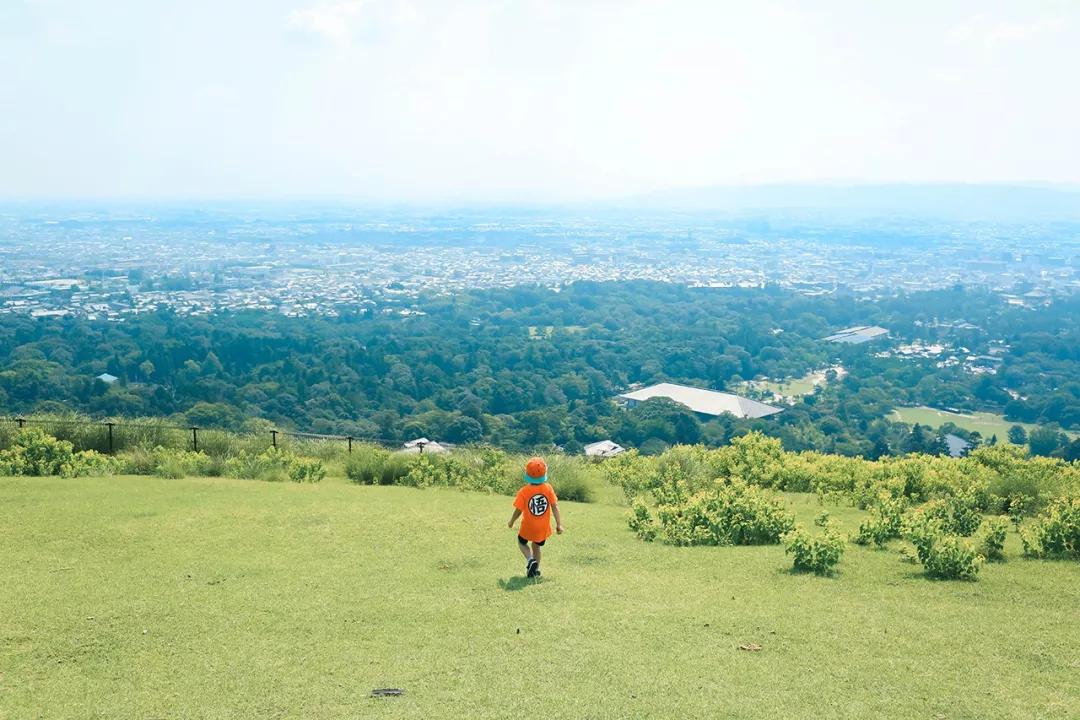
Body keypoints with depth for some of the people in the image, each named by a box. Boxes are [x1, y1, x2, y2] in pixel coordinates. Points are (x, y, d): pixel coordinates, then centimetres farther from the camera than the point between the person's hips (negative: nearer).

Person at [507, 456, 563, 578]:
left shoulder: (524, 491, -19)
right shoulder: (548, 488, -12)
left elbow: (518, 510, -12)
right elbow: (555, 507, -11)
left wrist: (511, 522, 6)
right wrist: (559, 524, -4)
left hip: (528, 527, -2)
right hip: (543, 528, 2)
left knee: (522, 542, 23)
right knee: (536, 546, 25)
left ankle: (530, 560, -2)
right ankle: (535, 569, 26)